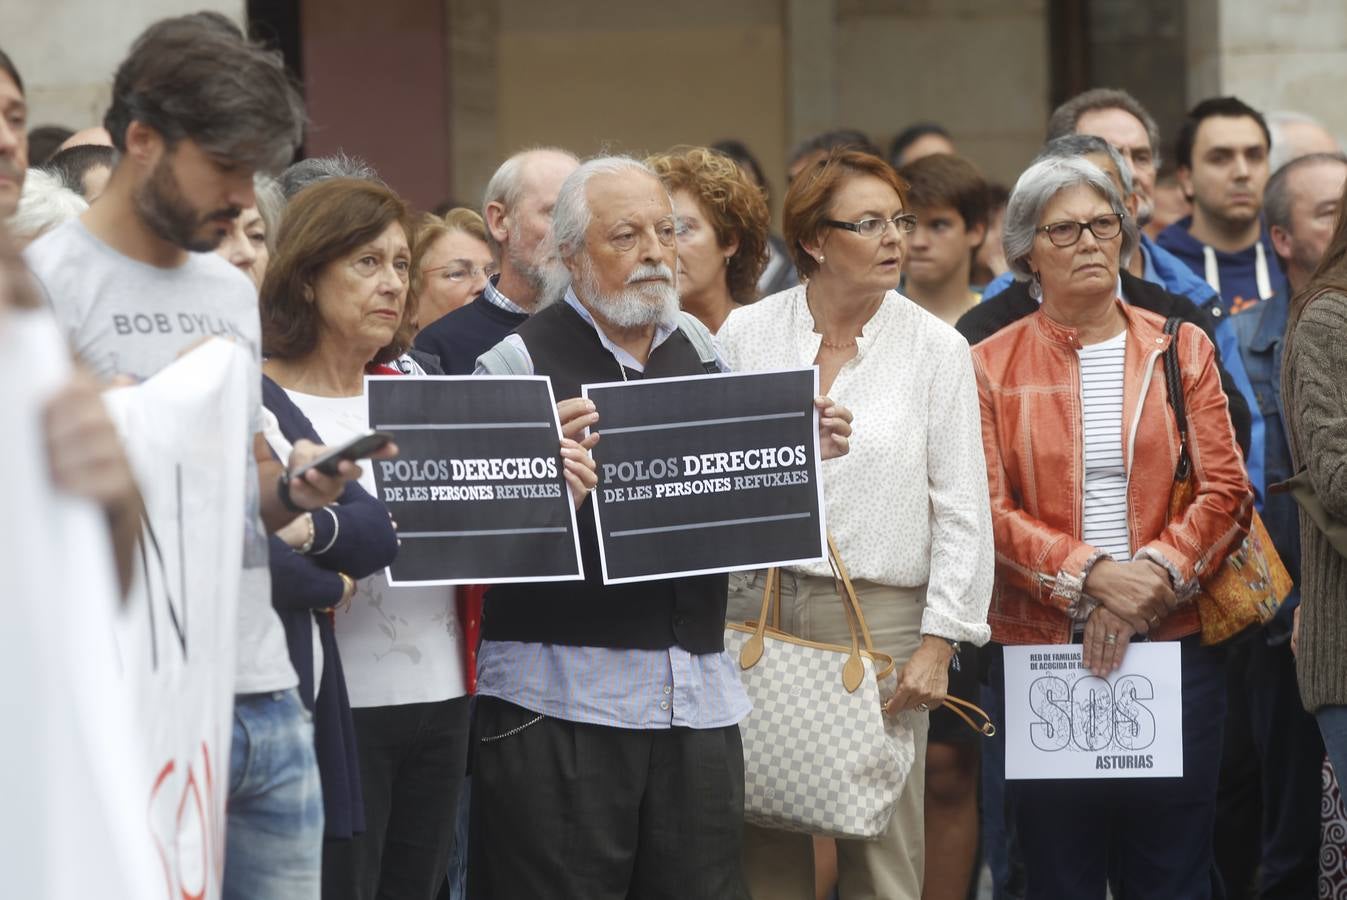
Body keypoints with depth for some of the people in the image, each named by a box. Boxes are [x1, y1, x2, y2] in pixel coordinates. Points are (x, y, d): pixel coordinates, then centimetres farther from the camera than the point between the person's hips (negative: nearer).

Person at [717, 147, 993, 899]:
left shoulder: (935, 348, 3)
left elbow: (962, 508, 2)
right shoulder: (746, 334, 6)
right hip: (759, 609, 1)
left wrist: (940, 640, -4)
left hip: (881, 614, -1)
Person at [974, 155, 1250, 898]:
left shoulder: (1180, 350, 9)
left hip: (1173, 644, 1)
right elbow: (990, 511, -4)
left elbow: (1226, 492, 2)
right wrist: (1092, 574, -17)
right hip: (1039, 643, -1)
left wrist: (1152, 575, -13)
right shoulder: (992, 366, 4)